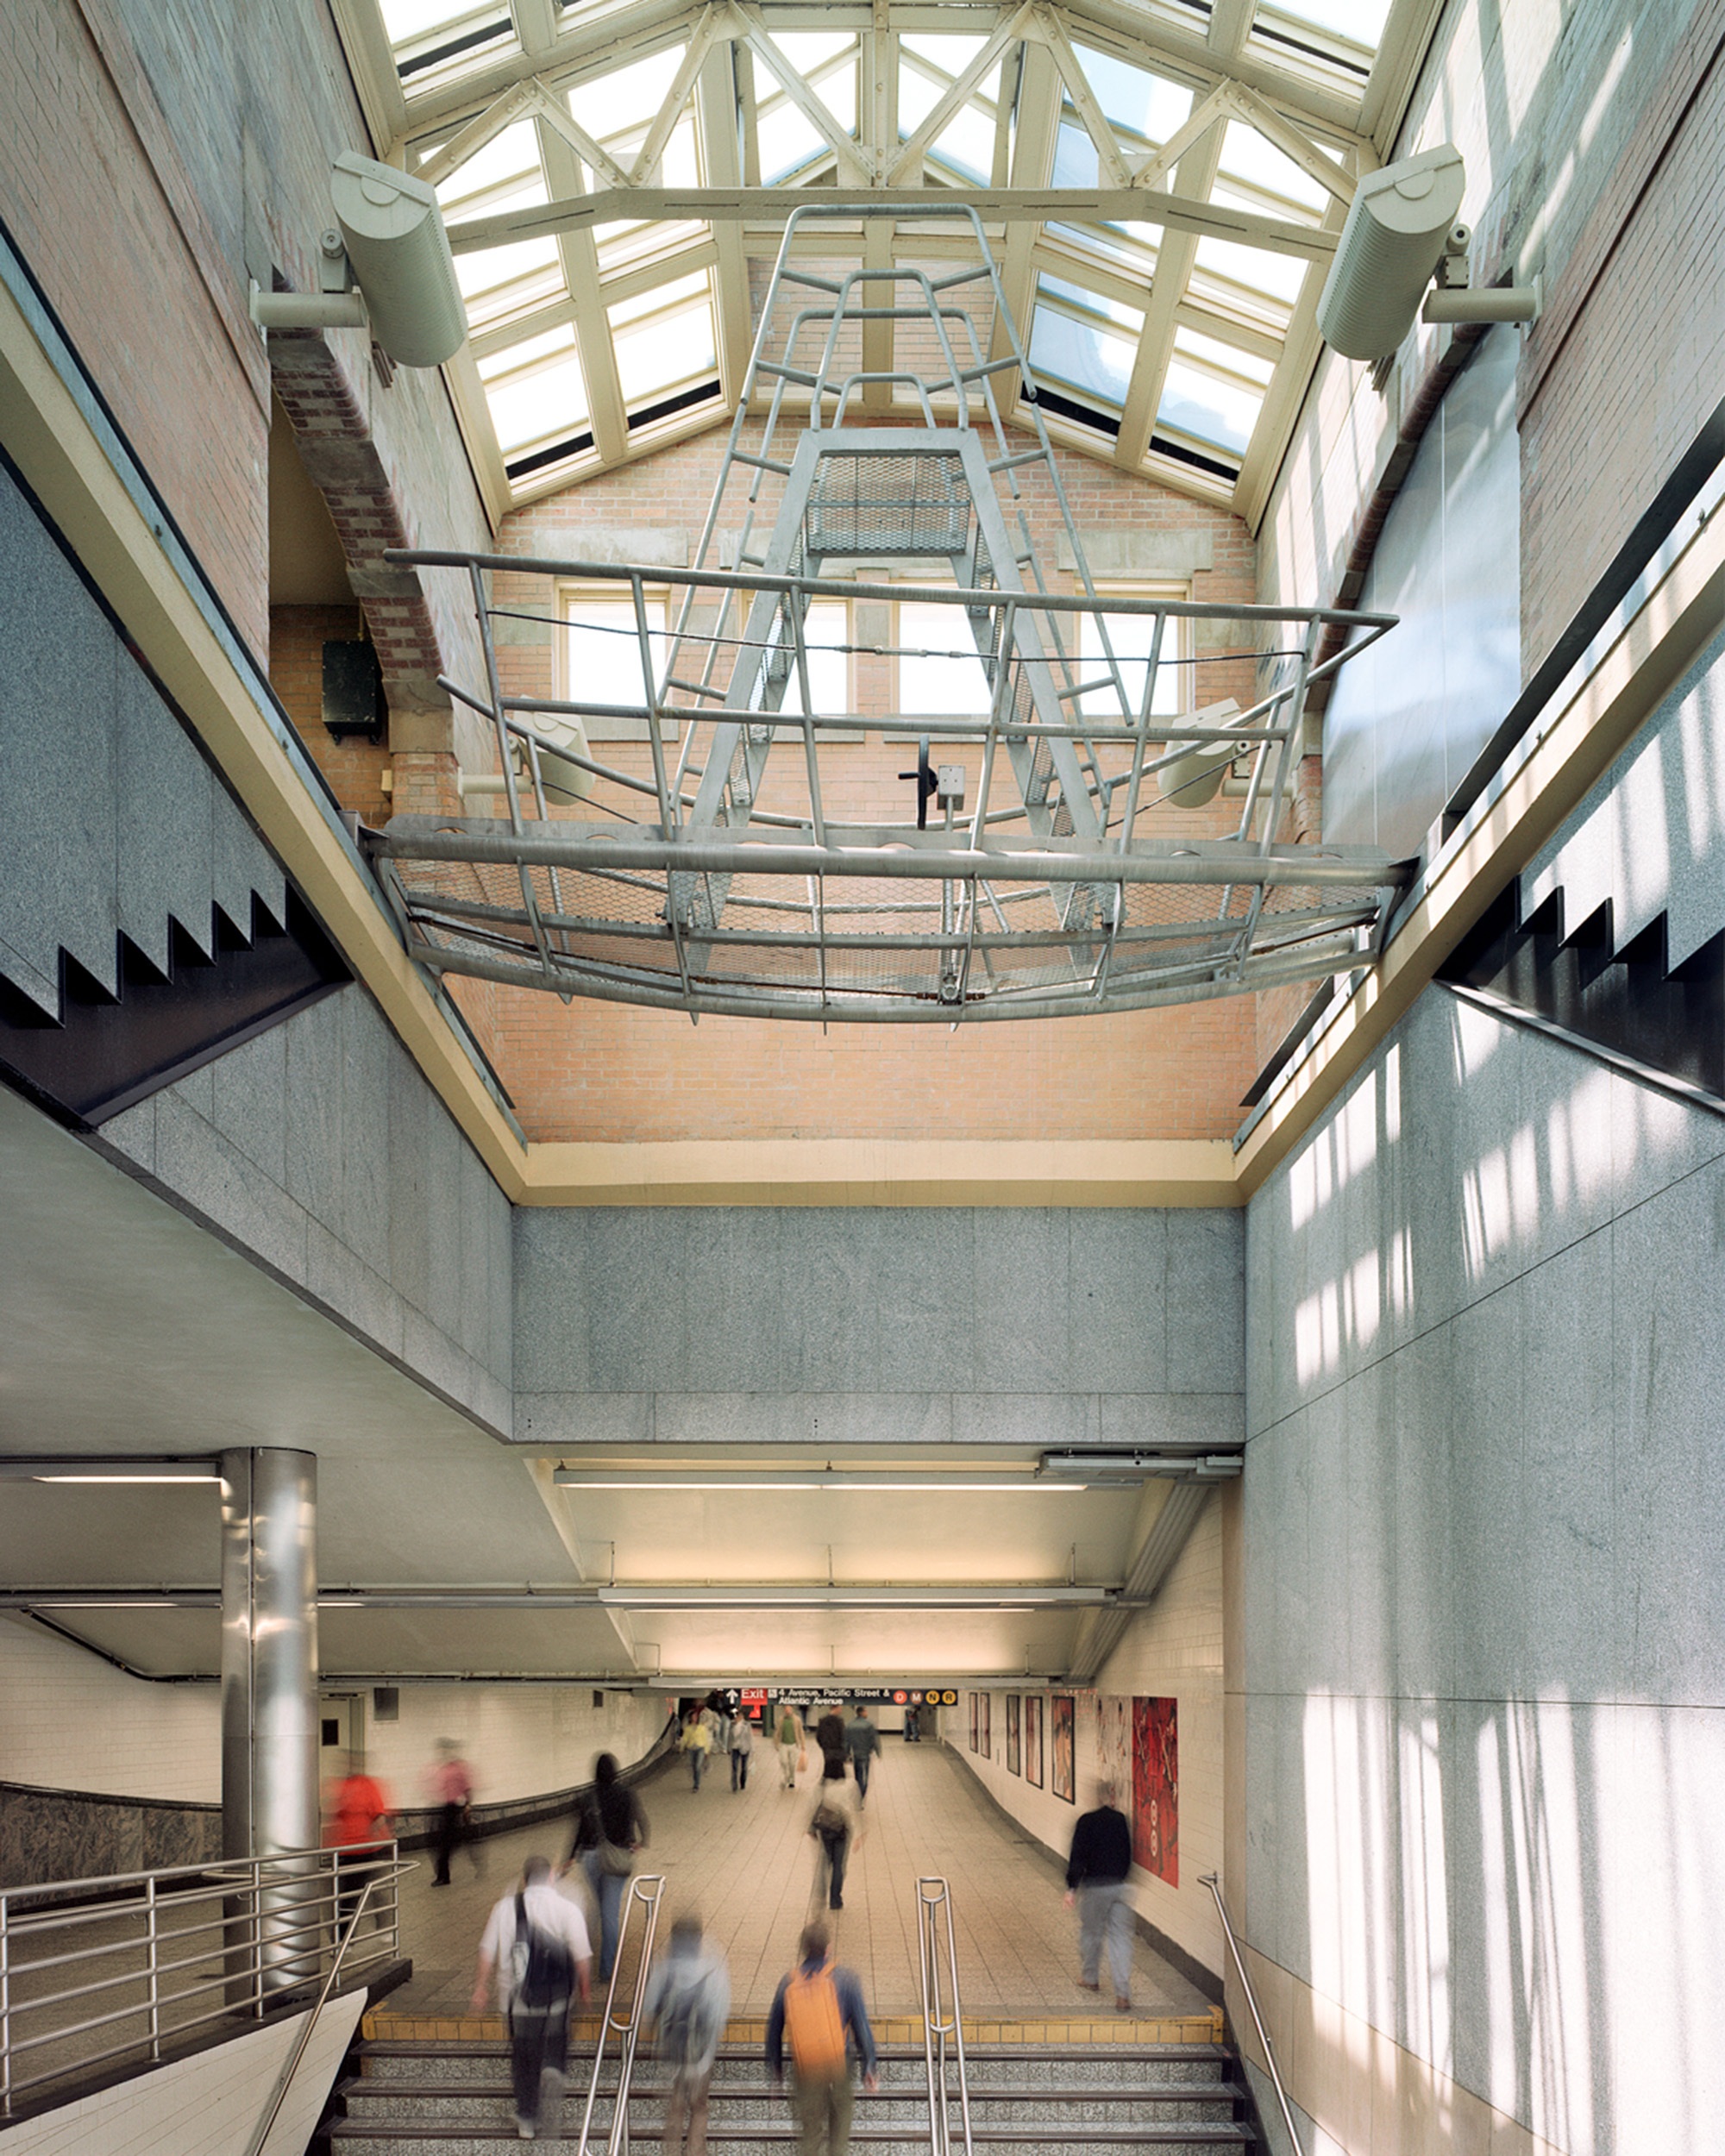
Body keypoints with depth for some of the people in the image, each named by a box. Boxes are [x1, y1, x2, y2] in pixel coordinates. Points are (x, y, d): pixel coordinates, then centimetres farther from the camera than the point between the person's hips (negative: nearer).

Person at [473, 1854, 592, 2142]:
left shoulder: (506, 1907, 1)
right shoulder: (567, 1909, -4)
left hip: (518, 1997, 1)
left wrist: (480, 1988, 11)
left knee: (524, 2058, 14)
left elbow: (488, 1953, 2)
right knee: (554, 2050, 14)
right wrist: (583, 1987, 8)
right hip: (557, 1997, -1)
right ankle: (552, 2075, -19)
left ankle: (527, 2121, 19)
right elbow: (582, 1956, -6)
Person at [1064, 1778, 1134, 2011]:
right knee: (1121, 1937, 3)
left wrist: (1072, 1888, -7)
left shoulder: (1087, 1822, -10)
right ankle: (1123, 1994, -5)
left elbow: (1078, 1857, -11)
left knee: (1090, 1932, 19)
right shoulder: (1121, 1820, 2)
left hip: (1095, 1887, -3)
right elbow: (1128, 1855, 10)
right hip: (1119, 1885, 3)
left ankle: (1090, 1978, 36)